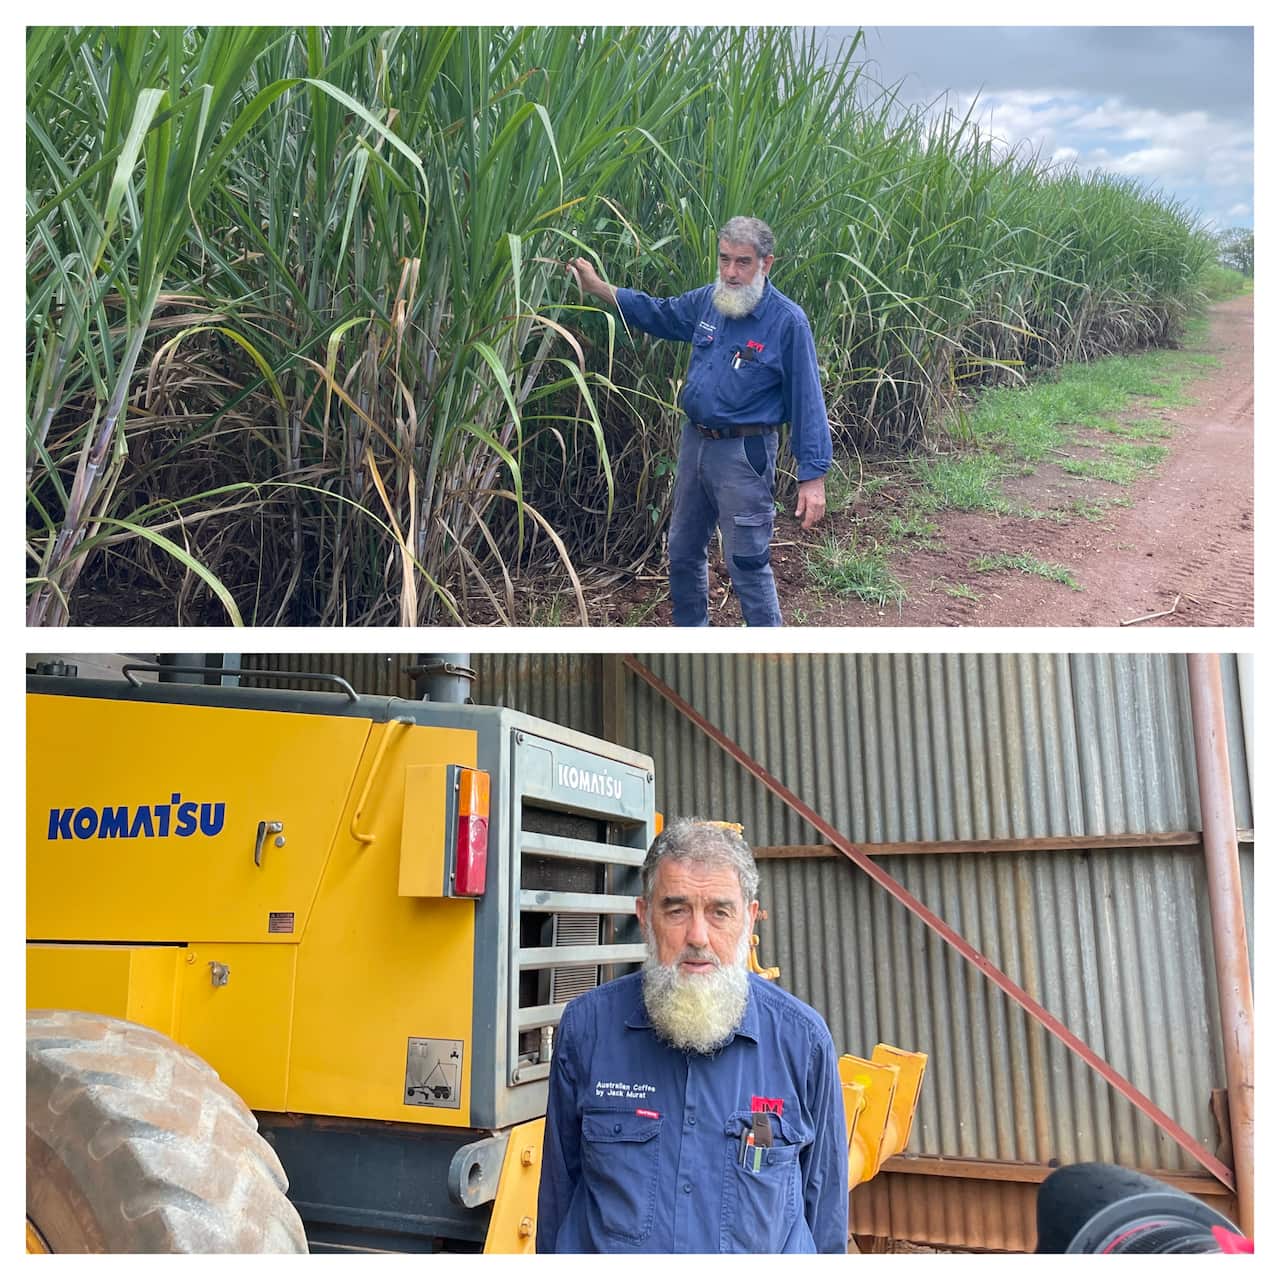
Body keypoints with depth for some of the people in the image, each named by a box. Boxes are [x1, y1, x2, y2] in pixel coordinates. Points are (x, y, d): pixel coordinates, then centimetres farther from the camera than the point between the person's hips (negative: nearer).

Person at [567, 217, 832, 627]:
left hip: (745, 453, -7)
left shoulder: (787, 322, -15)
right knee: (682, 551, 18)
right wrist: (597, 287, 13)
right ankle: (690, 630, 38)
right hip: (695, 441, 7)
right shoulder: (708, 300, 3)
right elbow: (657, 312, 21)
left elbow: (807, 401, -15)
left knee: (747, 564, -4)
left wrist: (813, 476, -17)